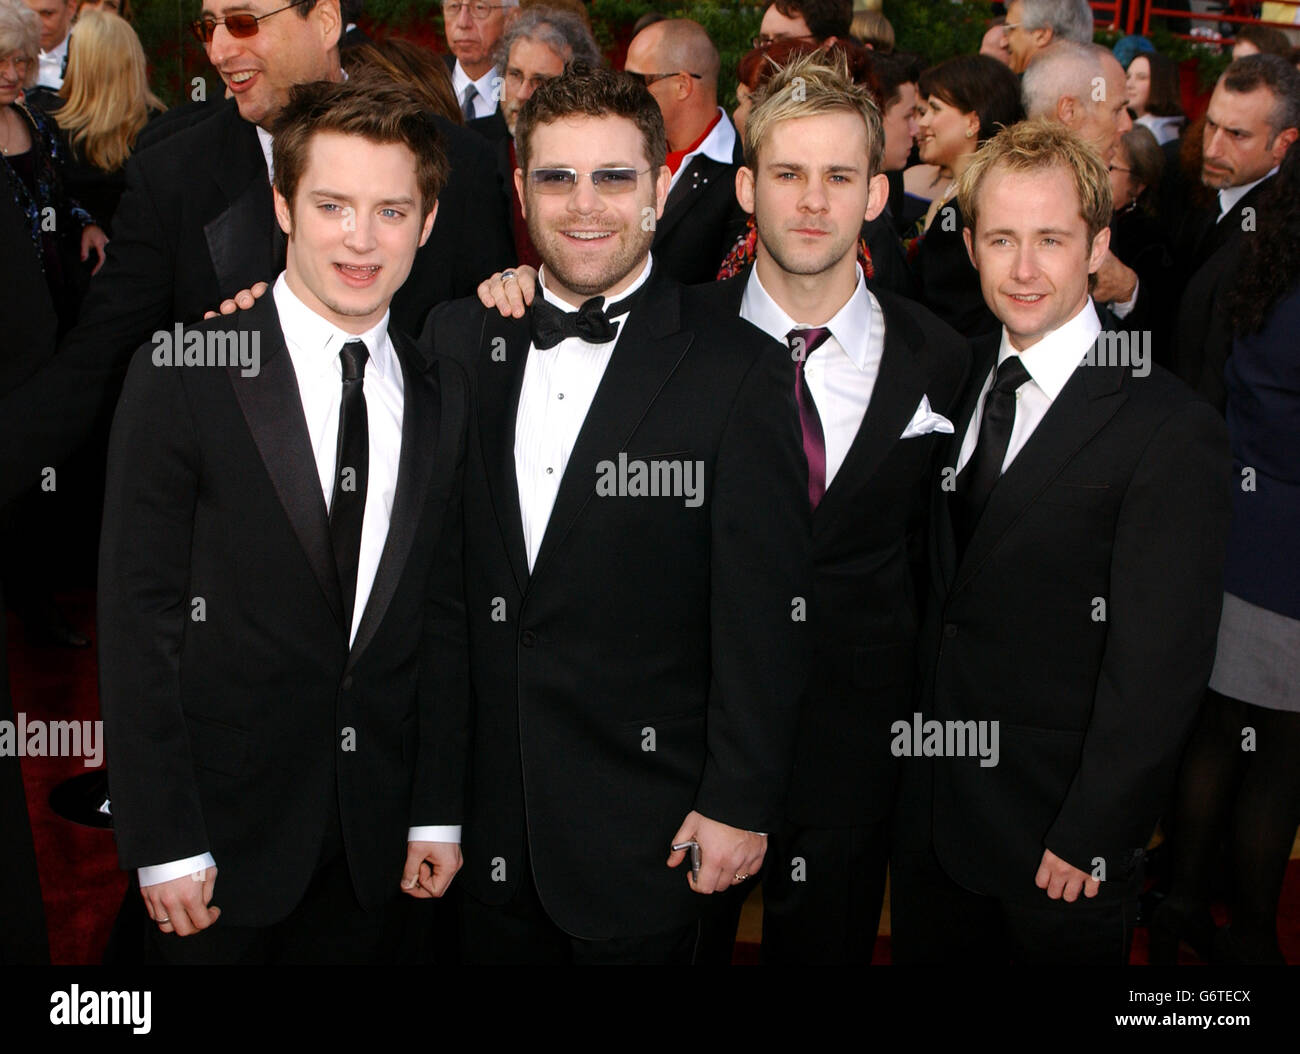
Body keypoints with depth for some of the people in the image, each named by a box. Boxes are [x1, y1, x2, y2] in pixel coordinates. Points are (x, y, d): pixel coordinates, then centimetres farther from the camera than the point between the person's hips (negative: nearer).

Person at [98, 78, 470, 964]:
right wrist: (162, 842, -12)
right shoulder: (182, 376, -10)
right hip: (223, 828, -3)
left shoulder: (446, 397, 4)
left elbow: (444, 612, 6)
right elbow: (137, 618, -10)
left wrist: (438, 814, 5)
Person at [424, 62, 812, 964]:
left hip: (641, 831, -4)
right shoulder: (457, 339, 3)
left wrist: (740, 803, -10)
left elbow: (765, 619, -10)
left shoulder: (740, 370, -10)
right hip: (483, 818, 4)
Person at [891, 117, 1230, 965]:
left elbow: (1158, 668, -17)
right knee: (927, 952, 19)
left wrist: (1089, 839, -14)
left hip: (1057, 837, -6)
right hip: (930, 803, 6)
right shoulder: (957, 378, 3)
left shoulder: (1174, 430, -18)